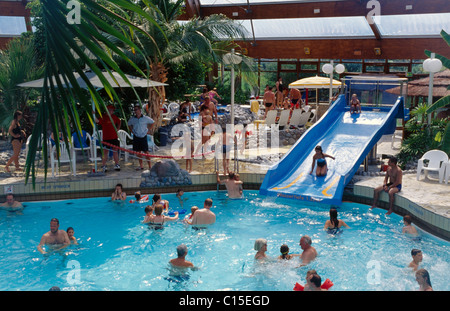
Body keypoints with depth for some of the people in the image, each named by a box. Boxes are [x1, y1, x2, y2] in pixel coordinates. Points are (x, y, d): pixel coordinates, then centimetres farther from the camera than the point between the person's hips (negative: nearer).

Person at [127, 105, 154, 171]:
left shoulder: (145, 118, -5)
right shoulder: (132, 119, 3)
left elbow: (152, 122, 11)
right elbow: (129, 124, 23)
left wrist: (149, 130, 6)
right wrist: (132, 130, 11)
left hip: (143, 137, -3)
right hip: (136, 137, 3)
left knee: (146, 151, -5)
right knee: (138, 152, 6)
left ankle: (150, 166, 0)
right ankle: (141, 166, 15)